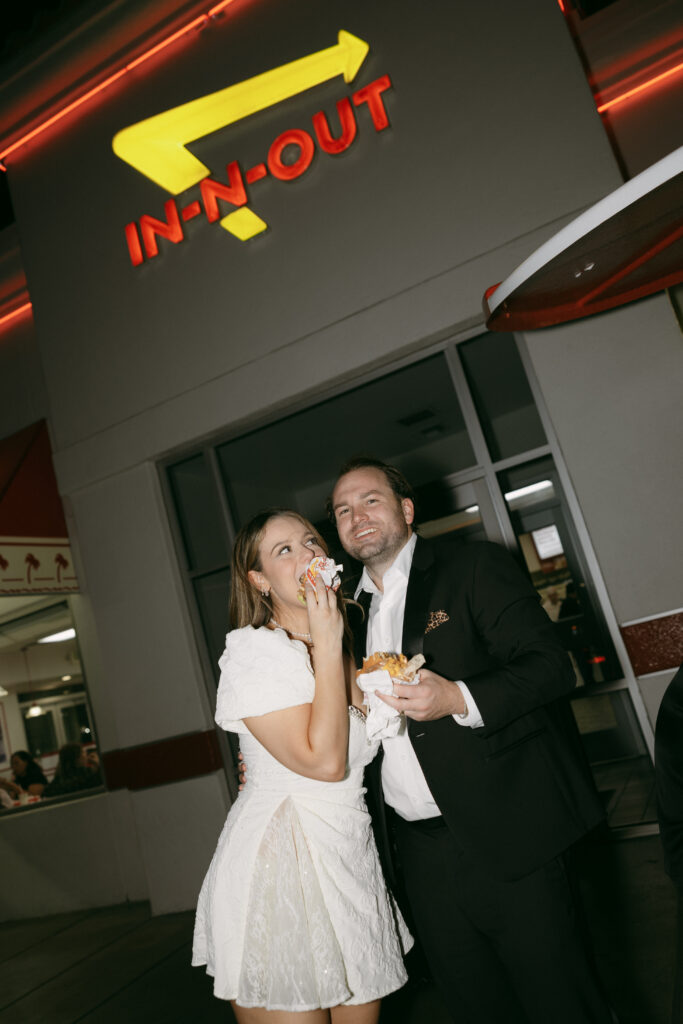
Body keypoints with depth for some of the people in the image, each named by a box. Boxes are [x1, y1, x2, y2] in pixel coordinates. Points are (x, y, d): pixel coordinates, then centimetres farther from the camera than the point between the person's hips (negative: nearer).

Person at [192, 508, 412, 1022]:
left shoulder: (341, 650, 9)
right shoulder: (255, 651, -17)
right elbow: (324, 760, -23)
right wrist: (327, 649, -20)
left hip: (351, 865, 8)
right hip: (279, 873, -7)